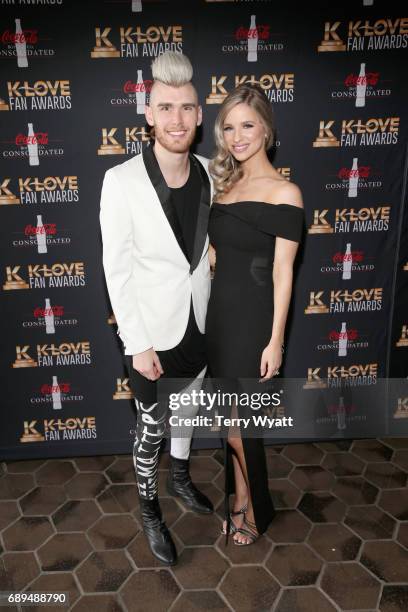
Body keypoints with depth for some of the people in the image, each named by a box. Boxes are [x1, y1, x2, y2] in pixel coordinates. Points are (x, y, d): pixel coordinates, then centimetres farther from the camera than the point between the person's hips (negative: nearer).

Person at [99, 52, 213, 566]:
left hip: (199, 322, 5)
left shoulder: (207, 173, -4)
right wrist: (138, 345, -16)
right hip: (153, 330, -5)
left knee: (189, 410, 25)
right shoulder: (121, 181, -19)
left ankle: (179, 477, 53)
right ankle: (149, 509, 40)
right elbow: (116, 270, -16)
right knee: (151, 429, 13)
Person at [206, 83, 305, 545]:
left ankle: (253, 510, 31)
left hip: (252, 319, -6)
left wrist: (275, 340, -12)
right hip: (218, 315, 6)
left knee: (236, 424, 5)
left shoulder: (284, 193, -9)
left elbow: (282, 273, -11)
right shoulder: (224, 184, 10)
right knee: (233, 420, 16)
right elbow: (215, 255, 11)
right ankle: (240, 503, 36)